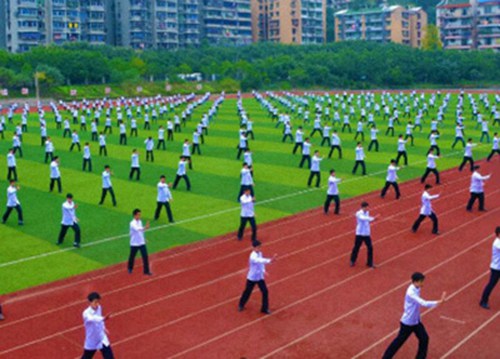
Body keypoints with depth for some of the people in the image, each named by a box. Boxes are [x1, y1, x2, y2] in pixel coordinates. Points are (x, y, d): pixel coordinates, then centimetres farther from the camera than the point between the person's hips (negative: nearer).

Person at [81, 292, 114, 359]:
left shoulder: (99, 308, -10)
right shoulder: (86, 313, -30)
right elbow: (93, 318, -54)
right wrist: (103, 319, -71)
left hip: (102, 339, 4)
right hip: (91, 342, -4)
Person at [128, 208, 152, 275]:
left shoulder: (140, 221, 1)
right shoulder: (132, 223, -22)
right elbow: (138, 229, -43)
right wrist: (145, 228, -60)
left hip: (142, 243, 5)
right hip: (134, 244, -5)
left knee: (145, 256, -2)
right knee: (132, 256, 15)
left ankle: (146, 271, 6)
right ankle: (130, 268, 40)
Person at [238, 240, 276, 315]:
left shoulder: (260, 253, -5)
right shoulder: (253, 256, -32)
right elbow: (260, 261, -52)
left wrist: (263, 271, 3)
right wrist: (270, 260, -66)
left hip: (260, 277, 6)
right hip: (252, 278, -6)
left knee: (265, 292, 0)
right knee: (247, 291, 13)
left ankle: (265, 308, 16)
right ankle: (241, 305, 39)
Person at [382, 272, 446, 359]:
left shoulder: (416, 289, -5)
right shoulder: (411, 292, -33)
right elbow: (424, 303, -41)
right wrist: (440, 301, -42)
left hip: (416, 321, 8)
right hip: (407, 322, -8)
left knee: (424, 338, 10)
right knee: (399, 341, 5)